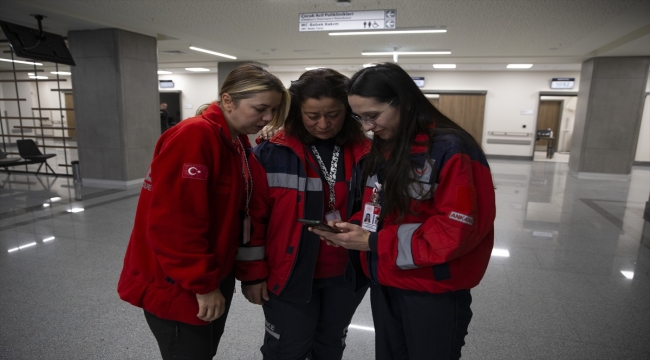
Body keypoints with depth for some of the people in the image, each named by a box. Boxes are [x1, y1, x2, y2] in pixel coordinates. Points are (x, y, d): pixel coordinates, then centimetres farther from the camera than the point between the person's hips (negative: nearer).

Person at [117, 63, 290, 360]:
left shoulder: (238, 142, 4)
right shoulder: (193, 136, -24)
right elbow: (172, 223, -28)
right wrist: (202, 284, -19)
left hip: (214, 277, 8)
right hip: (176, 287, -8)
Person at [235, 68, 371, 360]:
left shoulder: (365, 153, -5)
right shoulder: (272, 153, -13)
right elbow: (253, 218, -8)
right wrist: (253, 273, -6)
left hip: (345, 276, 3)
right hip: (290, 275, -3)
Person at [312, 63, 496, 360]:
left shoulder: (451, 150, -20)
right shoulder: (382, 148, 5)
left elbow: (459, 230, -23)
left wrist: (374, 243, -24)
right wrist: (355, 227, -9)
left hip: (434, 293, -7)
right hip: (383, 285, 7)